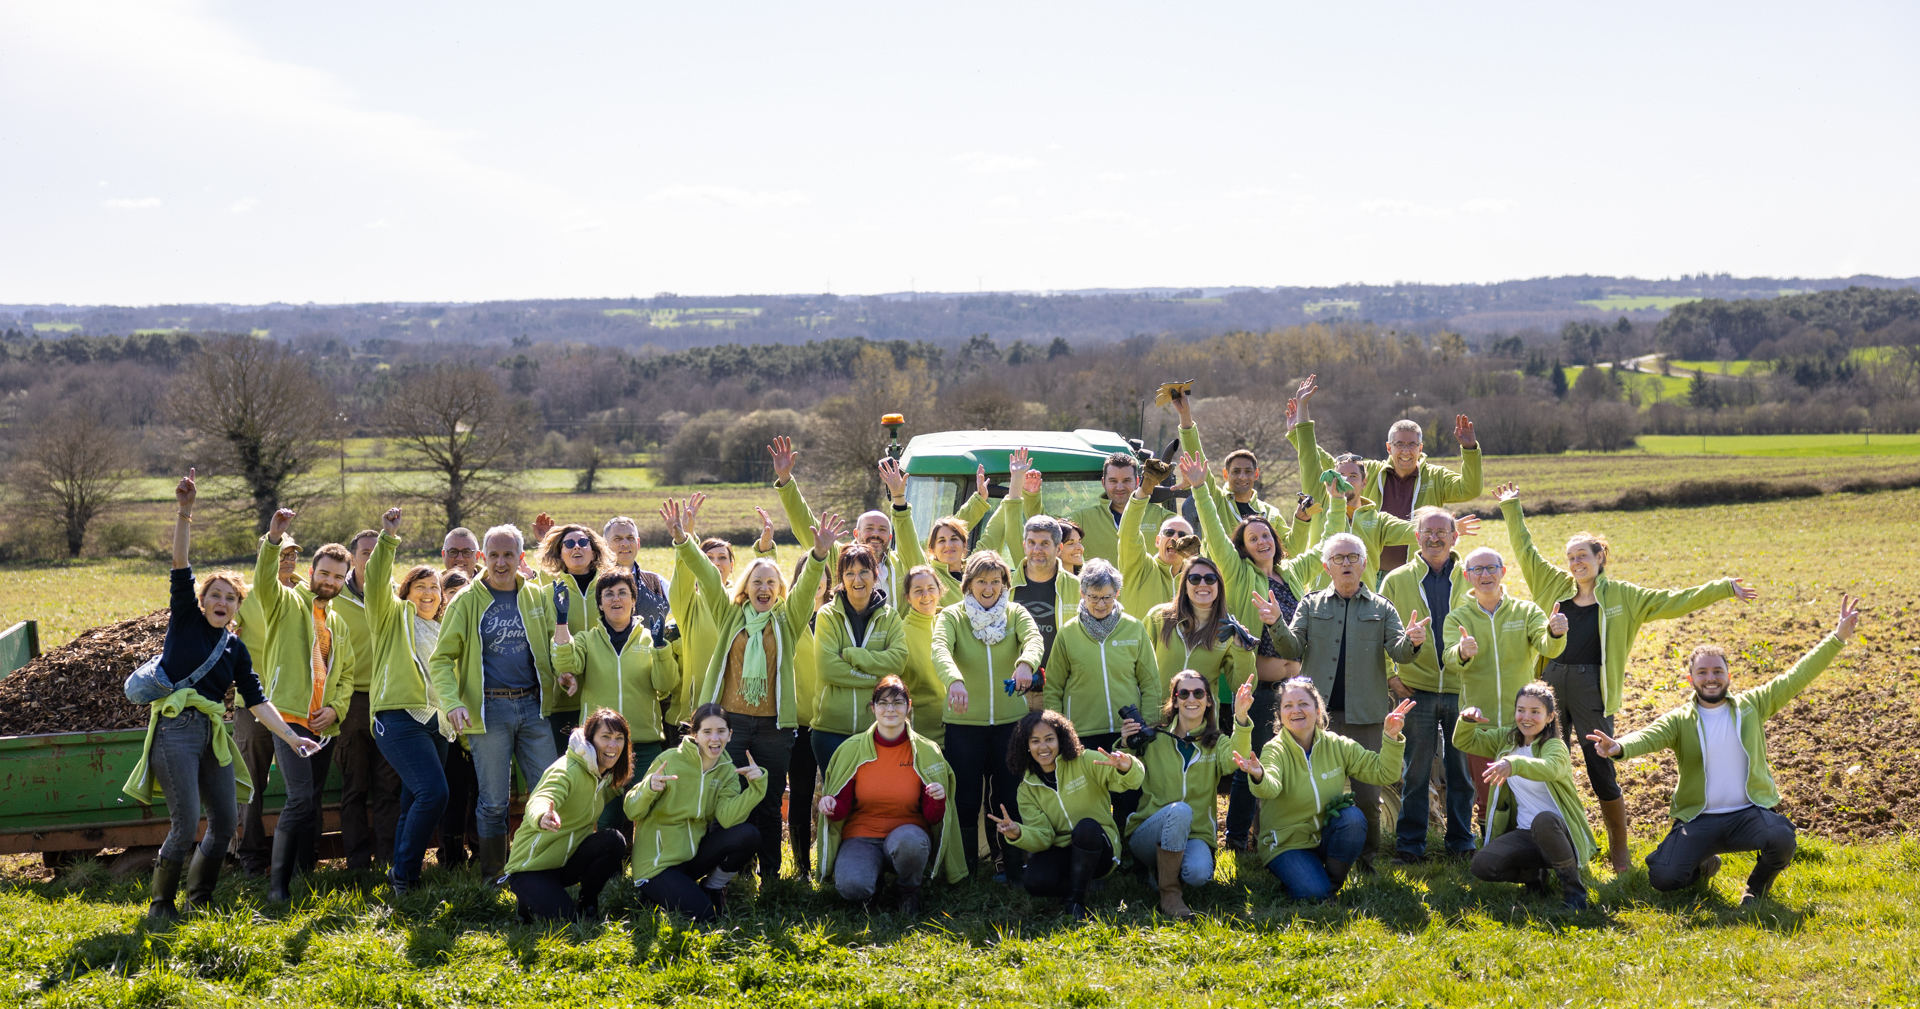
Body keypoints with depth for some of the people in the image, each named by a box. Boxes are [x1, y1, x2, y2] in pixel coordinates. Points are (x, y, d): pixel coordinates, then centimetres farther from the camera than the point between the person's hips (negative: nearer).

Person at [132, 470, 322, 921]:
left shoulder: (235, 648, 15)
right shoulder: (186, 620, 5)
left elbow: (256, 700, 13)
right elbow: (180, 564, -7)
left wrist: (291, 737, 3)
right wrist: (185, 510, -18)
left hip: (213, 735, 5)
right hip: (176, 729, -5)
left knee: (226, 822, 4)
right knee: (186, 824, -12)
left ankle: (199, 899, 22)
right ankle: (160, 903, 5)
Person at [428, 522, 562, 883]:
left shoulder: (538, 596, 9)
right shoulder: (467, 601, 2)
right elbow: (441, 659, 0)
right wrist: (452, 702, -15)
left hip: (533, 706, 2)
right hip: (489, 710, -2)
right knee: (493, 801, 3)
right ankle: (492, 877, 16)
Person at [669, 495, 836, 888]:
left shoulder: (787, 620, 8)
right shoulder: (730, 616, 10)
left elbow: (807, 585, -7)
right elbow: (707, 575, -2)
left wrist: (820, 554, -26)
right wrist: (682, 540, -15)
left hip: (773, 723, 0)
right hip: (728, 720, 0)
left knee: (769, 804, 6)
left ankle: (769, 877, 15)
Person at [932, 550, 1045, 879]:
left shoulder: (1015, 613, 5)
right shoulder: (952, 616, 0)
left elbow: (1034, 639, -16)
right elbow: (940, 650, -20)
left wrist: (1026, 662, -40)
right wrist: (954, 680, -42)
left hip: (1011, 720, 1)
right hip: (964, 721, -1)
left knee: (1009, 796, 6)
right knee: (966, 799, 3)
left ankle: (1012, 870, 16)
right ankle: (965, 873, 13)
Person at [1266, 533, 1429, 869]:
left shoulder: (1381, 608, 11)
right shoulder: (1311, 604, 12)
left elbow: (1397, 652, 0)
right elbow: (1293, 648, 3)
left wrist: (1412, 642, -23)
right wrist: (1276, 626, -18)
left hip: (1365, 715, 0)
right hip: (1318, 713, 0)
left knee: (1368, 796, -2)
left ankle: (1366, 859, 16)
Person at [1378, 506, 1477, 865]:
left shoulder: (1472, 578, 6)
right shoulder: (1397, 580, 5)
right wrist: (1390, 675, -1)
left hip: (1462, 688, 1)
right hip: (1417, 688, -1)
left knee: (1462, 768, 7)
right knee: (1416, 771, 2)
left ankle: (1461, 840, 19)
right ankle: (1410, 843, 10)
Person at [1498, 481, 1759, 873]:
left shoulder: (1622, 596, 3)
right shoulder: (1556, 584, 11)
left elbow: (1675, 601, 1)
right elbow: (1525, 551, 18)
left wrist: (1722, 589, -5)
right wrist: (1511, 509, 18)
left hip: (1590, 687, -3)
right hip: (1551, 682, 3)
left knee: (1602, 773, -1)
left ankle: (1619, 852, 15)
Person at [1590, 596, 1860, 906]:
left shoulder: (1751, 706, 6)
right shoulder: (1679, 720, 0)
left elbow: (1797, 676, 6)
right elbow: (1649, 736, -19)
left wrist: (1838, 637, 1)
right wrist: (1620, 747, -42)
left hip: (1749, 812, 0)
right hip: (1698, 820, 0)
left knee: (1781, 839, -33)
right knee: (1662, 877, -18)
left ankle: (1759, 882, 5)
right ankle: (1704, 866, 21)